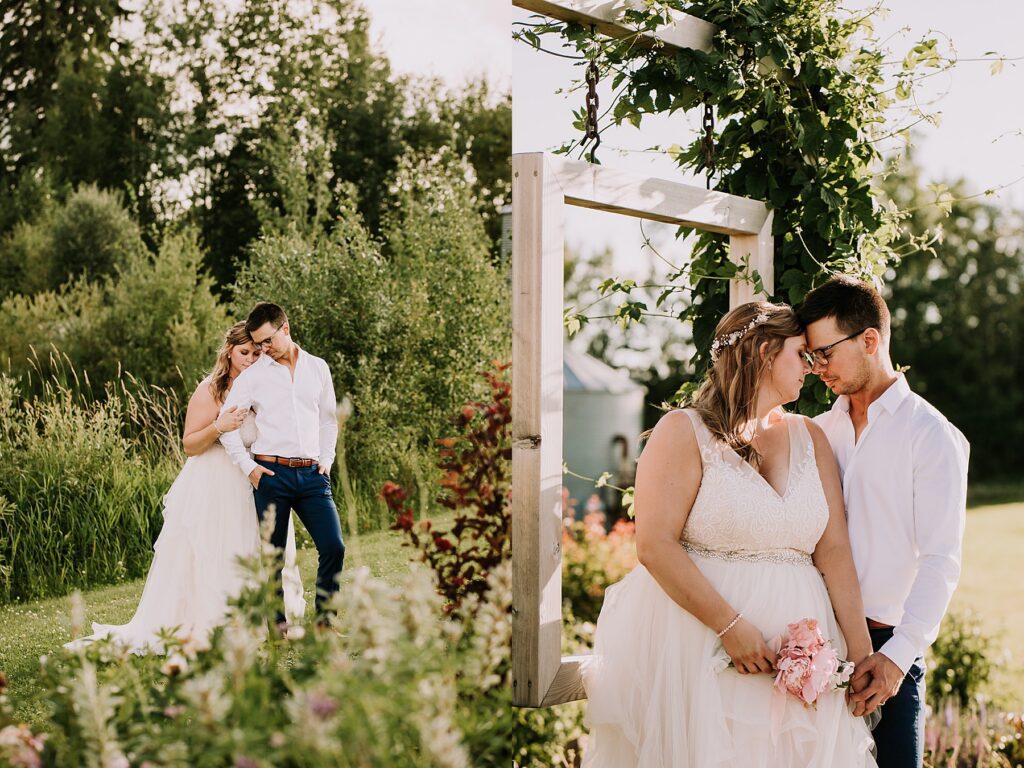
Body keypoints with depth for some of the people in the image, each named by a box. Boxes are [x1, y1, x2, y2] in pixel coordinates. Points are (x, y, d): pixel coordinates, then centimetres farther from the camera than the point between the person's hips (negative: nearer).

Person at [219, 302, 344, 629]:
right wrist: (248, 467, -2)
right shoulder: (253, 375, 4)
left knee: (333, 547, -8)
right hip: (271, 474, -2)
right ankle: (278, 624, 11)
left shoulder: (318, 368, 12)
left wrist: (326, 461, 10)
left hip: (312, 474, 2)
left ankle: (325, 622, 3)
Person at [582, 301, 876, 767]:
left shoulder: (809, 437, 12)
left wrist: (861, 654, -5)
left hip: (799, 652, 5)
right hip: (700, 640, -4)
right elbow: (655, 546, -12)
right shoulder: (684, 432, -3)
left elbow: (833, 550, 4)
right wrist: (730, 626, -18)